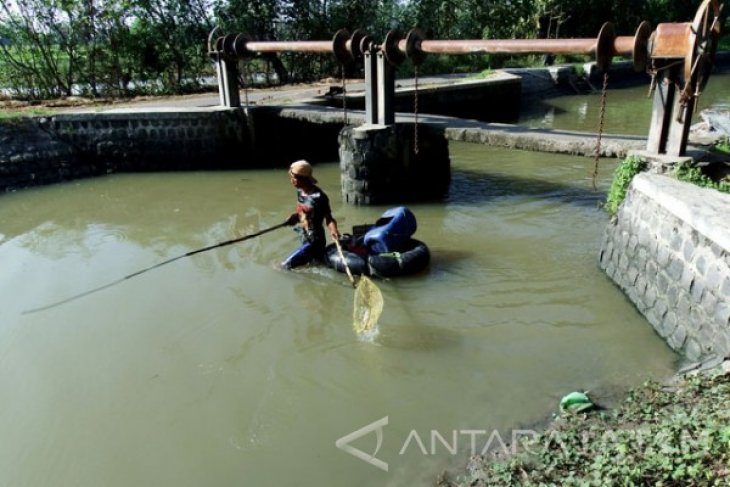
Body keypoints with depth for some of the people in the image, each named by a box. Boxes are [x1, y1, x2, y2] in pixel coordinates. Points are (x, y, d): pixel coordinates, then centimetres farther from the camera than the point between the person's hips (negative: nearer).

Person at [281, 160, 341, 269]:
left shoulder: (319, 197, -23)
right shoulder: (300, 191, 0)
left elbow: (328, 218, -20)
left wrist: (333, 230, -39)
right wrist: (295, 216, -5)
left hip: (314, 241, -8)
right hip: (305, 239, 8)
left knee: (286, 266, -10)